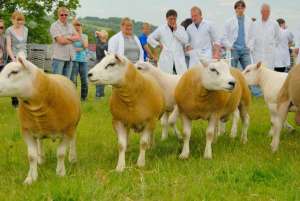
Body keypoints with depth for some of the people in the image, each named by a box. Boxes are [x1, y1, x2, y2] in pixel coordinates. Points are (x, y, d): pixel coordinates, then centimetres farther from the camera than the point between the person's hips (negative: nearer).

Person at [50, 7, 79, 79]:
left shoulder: (70, 26, 16)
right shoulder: (54, 26, -5)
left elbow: (78, 37, 7)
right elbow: (61, 40, -15)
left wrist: (68, 38, -10)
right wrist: (72, 40, 0)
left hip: (69, 57, 6)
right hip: (59, 57, -6)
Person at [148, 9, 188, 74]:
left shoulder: (181, 28, 13)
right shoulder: (161, 29, 9)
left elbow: (186, 40, -2)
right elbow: (150, 38, 14)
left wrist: (176, 30, -4)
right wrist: (158, 44, 3)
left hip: (179, 61, 1)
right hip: (166, 61, -1)